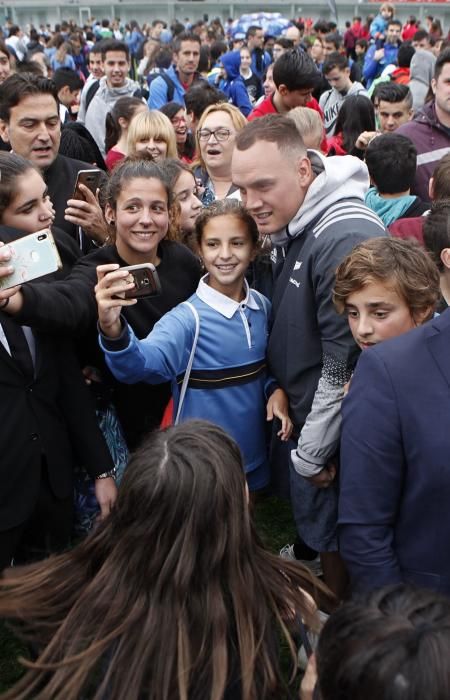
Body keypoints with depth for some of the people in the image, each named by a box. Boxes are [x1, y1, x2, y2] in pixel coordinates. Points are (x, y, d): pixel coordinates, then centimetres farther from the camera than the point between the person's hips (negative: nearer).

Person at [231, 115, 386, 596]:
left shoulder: (346, 238, -26)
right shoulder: (287, 229, 2)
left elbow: (346, 365, -23)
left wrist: (311, 454, -14)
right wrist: (282, 392, 5)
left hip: (336, 432, -8)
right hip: (304, 418, 8)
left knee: (336, 544, 10)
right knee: (319, 535, 23)